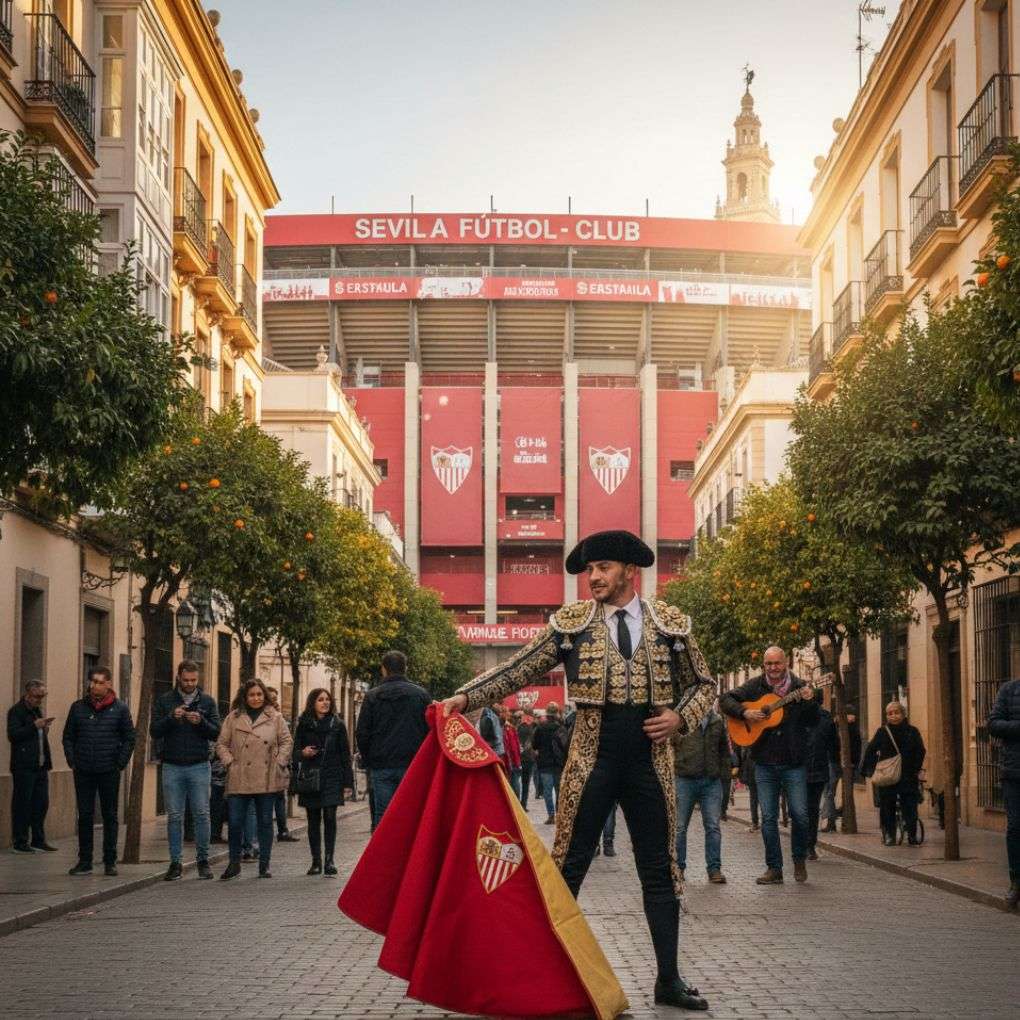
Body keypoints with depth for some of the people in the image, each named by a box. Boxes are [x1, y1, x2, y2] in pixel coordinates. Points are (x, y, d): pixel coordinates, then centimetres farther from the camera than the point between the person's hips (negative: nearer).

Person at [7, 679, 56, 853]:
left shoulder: (37, 710, 18)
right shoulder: (16, 711, -7)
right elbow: (12, 735, -18)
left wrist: (44, 729, 6)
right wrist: (35, 726, -22)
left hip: (40, 767, 8)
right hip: (24, 767, -8)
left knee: (41, 804, 9)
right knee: (22, 805, -2)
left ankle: (38, 840, 18)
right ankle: (19, 842, 4)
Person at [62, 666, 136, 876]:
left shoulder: (120, 709, 1)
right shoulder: (78, 707, 6)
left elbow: (129, 738, 4)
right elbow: (67, 737, 12)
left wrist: (120, 763, -4)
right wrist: (72, 761, 1)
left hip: (109, 772, -1)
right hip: (83, 772, 1)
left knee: (110, 816, 5)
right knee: (84, 816, 2)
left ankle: (110, 861, 11)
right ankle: (84, 861, 8)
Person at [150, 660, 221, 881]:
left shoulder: (207, 702, 8)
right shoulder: (164, 701, 7)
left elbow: (216, 732, 2)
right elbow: (154, 732, 1)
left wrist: (200, 722, -16)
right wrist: (171, 718, -15)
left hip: (199, 766, 0)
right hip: (172, 767, 0)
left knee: (201, 814, -1)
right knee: (174, 817, 3)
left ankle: (203, 860, 8)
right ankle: (175, 863, 8)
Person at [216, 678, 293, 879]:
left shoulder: (275, 717, 6)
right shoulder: (233, 718, 6)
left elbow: (286, 742, 9)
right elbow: (222, 744, 8)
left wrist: (279, 763, -2)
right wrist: (230, 762, -5)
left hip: (266, 780, 1)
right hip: (239, 780, 0)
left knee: (265, 822, 6)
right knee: (234, 822, -3)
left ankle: (264, 865, 15)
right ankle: (234, 863, 12)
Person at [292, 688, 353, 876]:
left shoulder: (337, 725, 6)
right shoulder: (304, 725, 6)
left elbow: (345, 754, 6)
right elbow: (296, 751, 10)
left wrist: (348, 782, 1)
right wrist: (303, 753, -14)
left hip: (332, 778, -1)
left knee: (330, 817, -9)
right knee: (313, 820, 4)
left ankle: (329, 860, -5)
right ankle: (316, 861, 10)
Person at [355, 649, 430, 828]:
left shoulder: (372, 696, 3)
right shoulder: (421, 694, 2)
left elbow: (362, 733, 2)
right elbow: (430, 731, 2)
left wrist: (369, 761, 13)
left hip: (381, 767, 0)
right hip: (412, 766, 0)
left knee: (382, 815, 3)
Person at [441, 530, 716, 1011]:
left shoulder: (671, 624, 4)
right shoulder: (570, 623, 0)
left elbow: (702, 684, 13)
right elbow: (518, 670, -1)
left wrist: (680, 717, -6)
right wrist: (466, 696, -12)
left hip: (650, 760, 1)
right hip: (591, 759, -1)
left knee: (659, 871, 6)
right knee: (568, 867, 2)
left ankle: (669, 979, 16)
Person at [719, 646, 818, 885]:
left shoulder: (799, 687, 1)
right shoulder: (755, 686, 4)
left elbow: (812, 722, -1)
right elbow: (725, 699, 4)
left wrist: (810, 702, -20)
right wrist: (744, 712, -11)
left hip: (794, 763, -1)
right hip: (765, 763, 1)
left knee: (800, 814, -4)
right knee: (768, 817, 3)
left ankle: (799, 860, 19)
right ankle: (774, 869, 11)